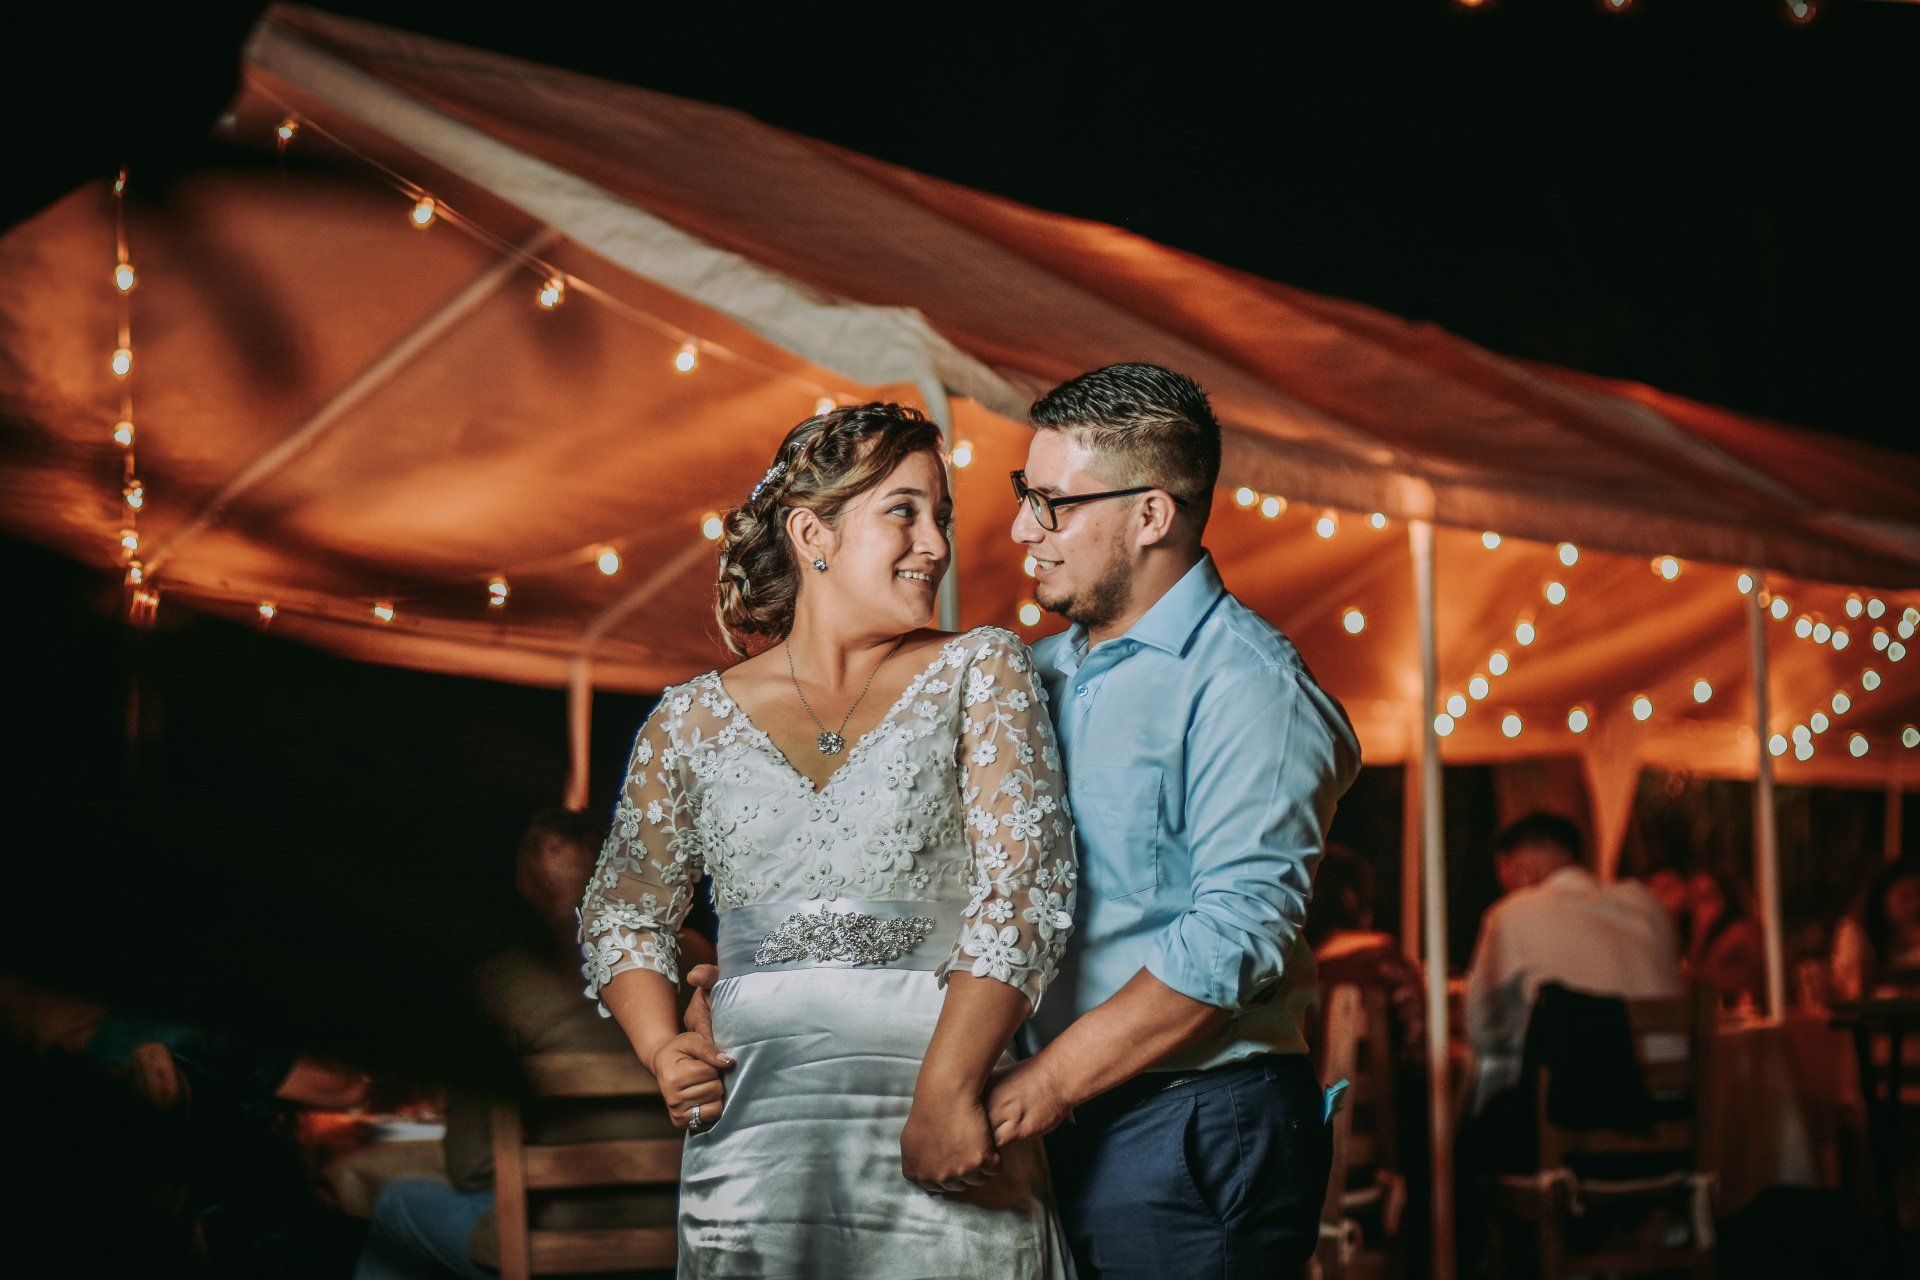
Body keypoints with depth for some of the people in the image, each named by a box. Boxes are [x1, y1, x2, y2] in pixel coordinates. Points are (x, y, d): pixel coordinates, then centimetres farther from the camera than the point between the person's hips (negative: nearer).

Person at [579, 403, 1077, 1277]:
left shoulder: (981, 673, 5)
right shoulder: (692, 721, 10)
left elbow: (1024, 885, -6)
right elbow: (621, 913, 20)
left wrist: (947, 1091, -15)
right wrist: (662, 1050, 1)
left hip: (943, 1144, -1)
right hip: (753, 1133, 2)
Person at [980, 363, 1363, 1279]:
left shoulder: (1244, 681, -11)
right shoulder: (1038, 674, 14)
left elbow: (1239, 937, -20)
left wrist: (1045, 1085, -20)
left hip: (1197, 1135, -7)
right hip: (1053, 1132, 7)